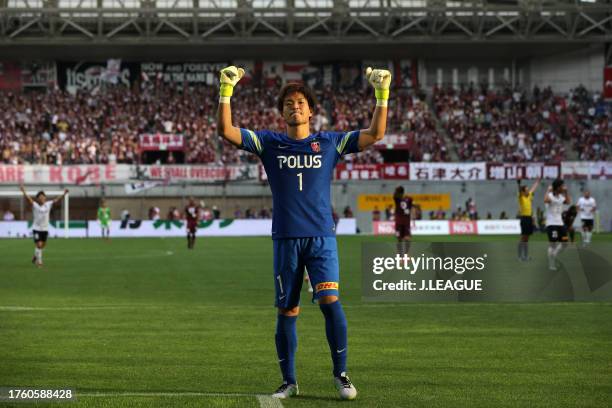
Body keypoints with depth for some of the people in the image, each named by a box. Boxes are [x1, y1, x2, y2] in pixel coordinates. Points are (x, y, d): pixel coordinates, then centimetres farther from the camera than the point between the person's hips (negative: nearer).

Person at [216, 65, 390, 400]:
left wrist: (382, 95, -6)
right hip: (285, 238, 1)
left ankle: (340, 375, -6)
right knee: (287, 311, 3)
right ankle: (289, 381, 13)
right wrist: (226, 91, -12)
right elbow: (226, 131, -1)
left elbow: (375, 134, 3)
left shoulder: (329, 142, 8)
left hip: (321, 237, -1)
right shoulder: (269, 143, 8)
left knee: (330, 301, -16)